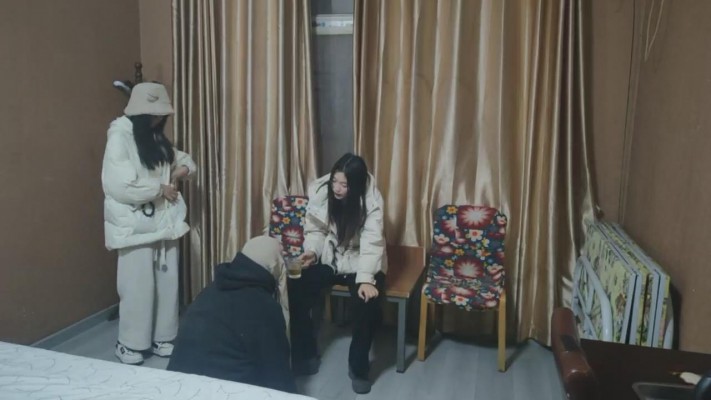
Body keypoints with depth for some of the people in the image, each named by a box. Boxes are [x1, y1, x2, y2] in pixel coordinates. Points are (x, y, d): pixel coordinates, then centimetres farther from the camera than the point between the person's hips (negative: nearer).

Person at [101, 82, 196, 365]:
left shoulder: (156, 137, 11)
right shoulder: (120, 137, -13)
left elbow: (181, 157, 24)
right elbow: (120, 186, -24)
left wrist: (183, 168, 0)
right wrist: (160, 188, -14)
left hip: (164, 220, 8)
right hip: (135, 224, -7)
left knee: (167, 282, 11)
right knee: (138, 286, 1)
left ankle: (163, 338, 25)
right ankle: (130, 344, 19)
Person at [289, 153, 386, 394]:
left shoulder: (371, 200, -21)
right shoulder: (320, 192, -12)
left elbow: (371, 243, -27)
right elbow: (316, 231, -2)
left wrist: (366, 279, -39)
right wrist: (311, 252, -22)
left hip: (360, 263, -3)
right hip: (328, 259, 3)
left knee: (368, 303, -28)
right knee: (295, 292, -18)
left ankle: (358, 367, -4)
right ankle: (305, 356, 4)